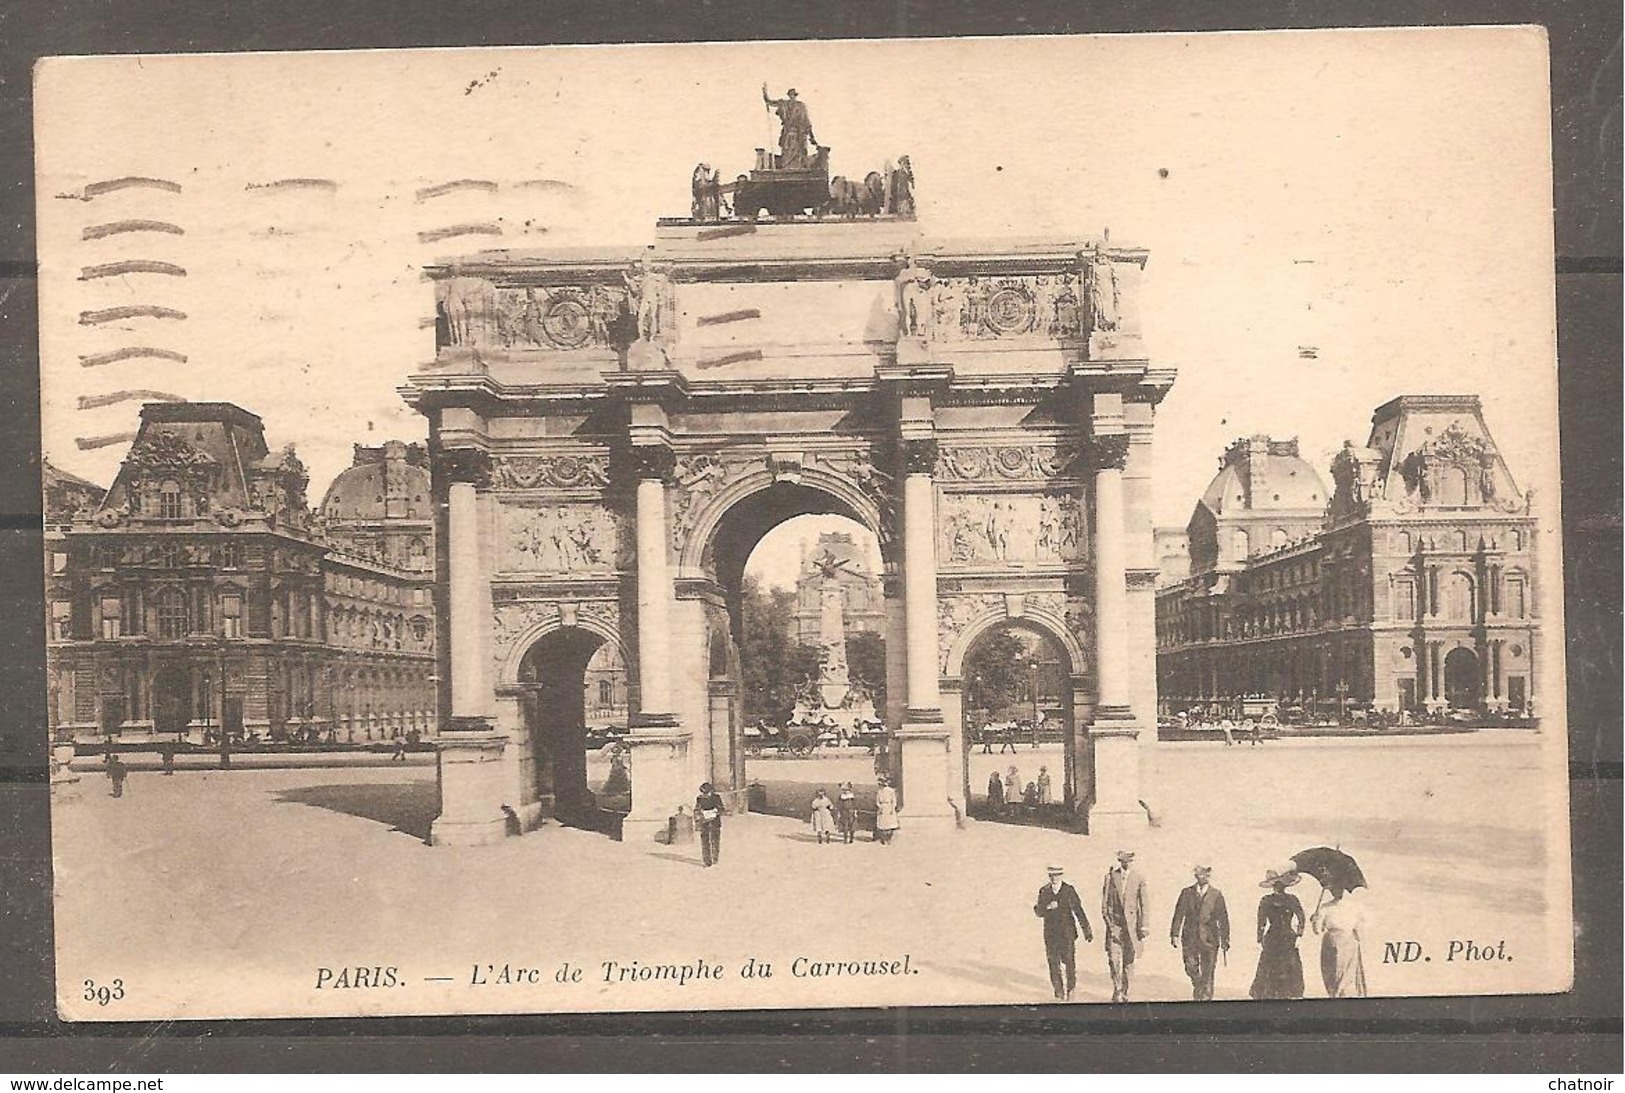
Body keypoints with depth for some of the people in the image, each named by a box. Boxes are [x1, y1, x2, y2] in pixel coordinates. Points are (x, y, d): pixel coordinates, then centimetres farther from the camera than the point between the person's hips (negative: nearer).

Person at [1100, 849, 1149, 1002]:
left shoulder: (1139, 880, 2)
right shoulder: (1111, 876, 3)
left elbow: (1143, 904, 3)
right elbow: (1105, 899, 6)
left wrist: (1144, 926, -2)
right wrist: (1106, 918, -4)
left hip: (1131, 923, 0)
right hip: (1114, 922, 0)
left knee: (1128, 960, 5)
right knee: (1113, 959, -9)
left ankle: (1124, 992, 17)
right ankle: (1117, 989, 6)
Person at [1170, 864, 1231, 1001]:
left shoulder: (1216, 895, 4)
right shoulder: (1187, 893, 7)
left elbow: (1223, 919, 5)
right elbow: (1179, 914, 4)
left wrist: (1225, 939, 1)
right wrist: (1174, 934, -4)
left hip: (1209, 939, -1)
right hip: (1190, 937, 1)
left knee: (1208, 973, 0)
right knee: (1191, 967, -6)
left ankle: (1206, 998, 9)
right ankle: (1198, 986, 23)